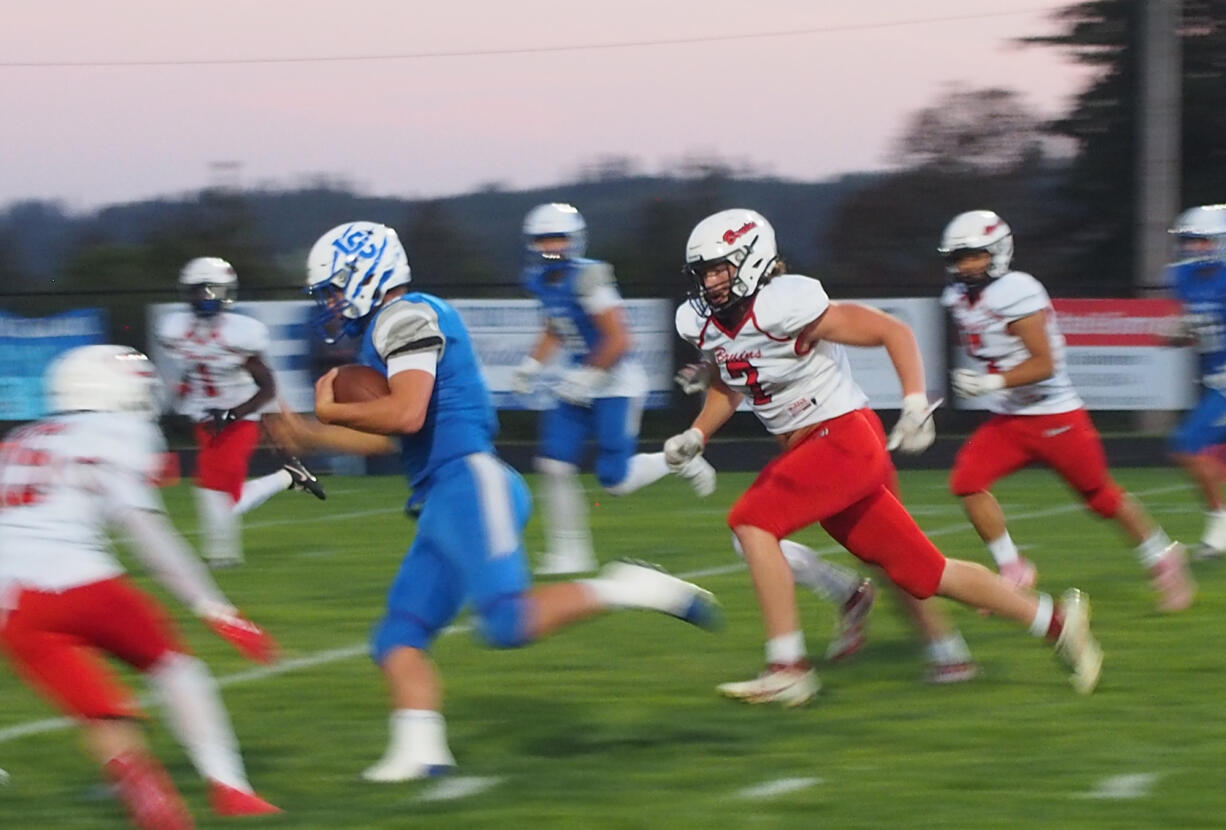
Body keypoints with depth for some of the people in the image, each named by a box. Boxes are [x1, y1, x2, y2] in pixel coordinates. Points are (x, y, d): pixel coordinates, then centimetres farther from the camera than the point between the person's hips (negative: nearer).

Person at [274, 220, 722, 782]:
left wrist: (330, 409, -7)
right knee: (399, 638, 1)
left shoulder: (406, 317, -7)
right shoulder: (383, 334, 23)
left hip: (469, 483, -10)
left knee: (509, 623, -22)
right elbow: (384, 439, 32)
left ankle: (630, 589, -11)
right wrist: (308, 435, 30)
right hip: (442, 504, 10)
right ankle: (418, 752, -10)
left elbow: (406, 415, -21)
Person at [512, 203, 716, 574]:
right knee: (555, 464, -3)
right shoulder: (540, 280, 4)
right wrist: (532, 364, 11)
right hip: (580, 385, 8)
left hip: (615, 385, -8)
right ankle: (569, 552, 7)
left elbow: (619, 339, -23)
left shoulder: (588, 278, -22)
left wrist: (586, 377, -21)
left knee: (615, 479, -7)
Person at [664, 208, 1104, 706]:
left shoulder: (783, 307, -20)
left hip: (843, 437, -8)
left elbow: (892, 330, -15)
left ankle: (788, 669, -16)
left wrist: (915, 403, -24)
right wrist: (696, 435, 9)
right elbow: (727, 388, 24)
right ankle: (1054, 620, 21)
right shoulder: (702, 324, 4)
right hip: (804, 453, 8)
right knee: (920, 572, 9)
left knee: (752, 521, -20)